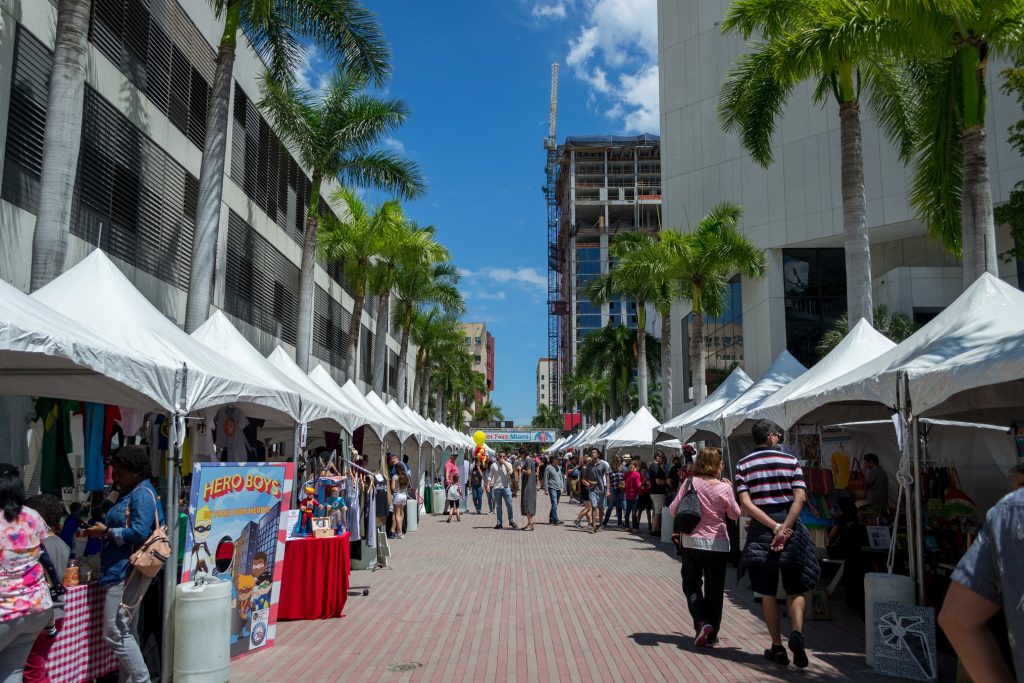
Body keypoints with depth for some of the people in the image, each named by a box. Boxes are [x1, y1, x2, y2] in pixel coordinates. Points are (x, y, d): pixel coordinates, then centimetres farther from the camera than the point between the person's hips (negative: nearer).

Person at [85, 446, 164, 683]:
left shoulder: (142, 494, -13)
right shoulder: (131, 494, 17)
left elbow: (140, 532, -23)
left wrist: (107, 532, -13)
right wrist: (102, 531, 6)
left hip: (128, 572, -10)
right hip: (123, 572, 10)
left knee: (115, 633, -8)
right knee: (126, 631, 14)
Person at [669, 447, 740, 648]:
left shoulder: (689, 483, -8)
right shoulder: (724, 488, -9)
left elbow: (673, 511, -4)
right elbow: (735, 514, 6)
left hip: (692, 542, 0)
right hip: (718, 543, 0)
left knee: (691, 584, 16)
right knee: (714, 589, 11)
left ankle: (701, 622, -4)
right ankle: (711, 635, 17)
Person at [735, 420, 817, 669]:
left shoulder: (743, 465, 2)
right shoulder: (790, 460, 0)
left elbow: (745, 503, -9)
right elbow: (799, 497, -11)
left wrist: (774, 527, -11)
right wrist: (784, 528, -16)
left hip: (761, 530, 0)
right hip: (791, 527, 0)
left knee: (767, 592, 9)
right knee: (796, 589, 12)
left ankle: (777, 648, 13)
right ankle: (797, 632, -10)